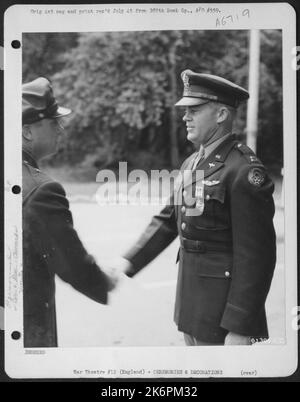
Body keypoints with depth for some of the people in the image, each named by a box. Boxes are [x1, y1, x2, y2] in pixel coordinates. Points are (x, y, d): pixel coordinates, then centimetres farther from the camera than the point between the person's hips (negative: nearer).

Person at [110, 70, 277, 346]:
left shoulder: (245, 171, -19)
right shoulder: (193, 163, 9)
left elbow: (257, 255, -21)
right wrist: (129, 262, 0)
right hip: (193, 298, 9)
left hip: (224, 308, -9)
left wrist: (240, 328, -22)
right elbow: (168, 220, 13)